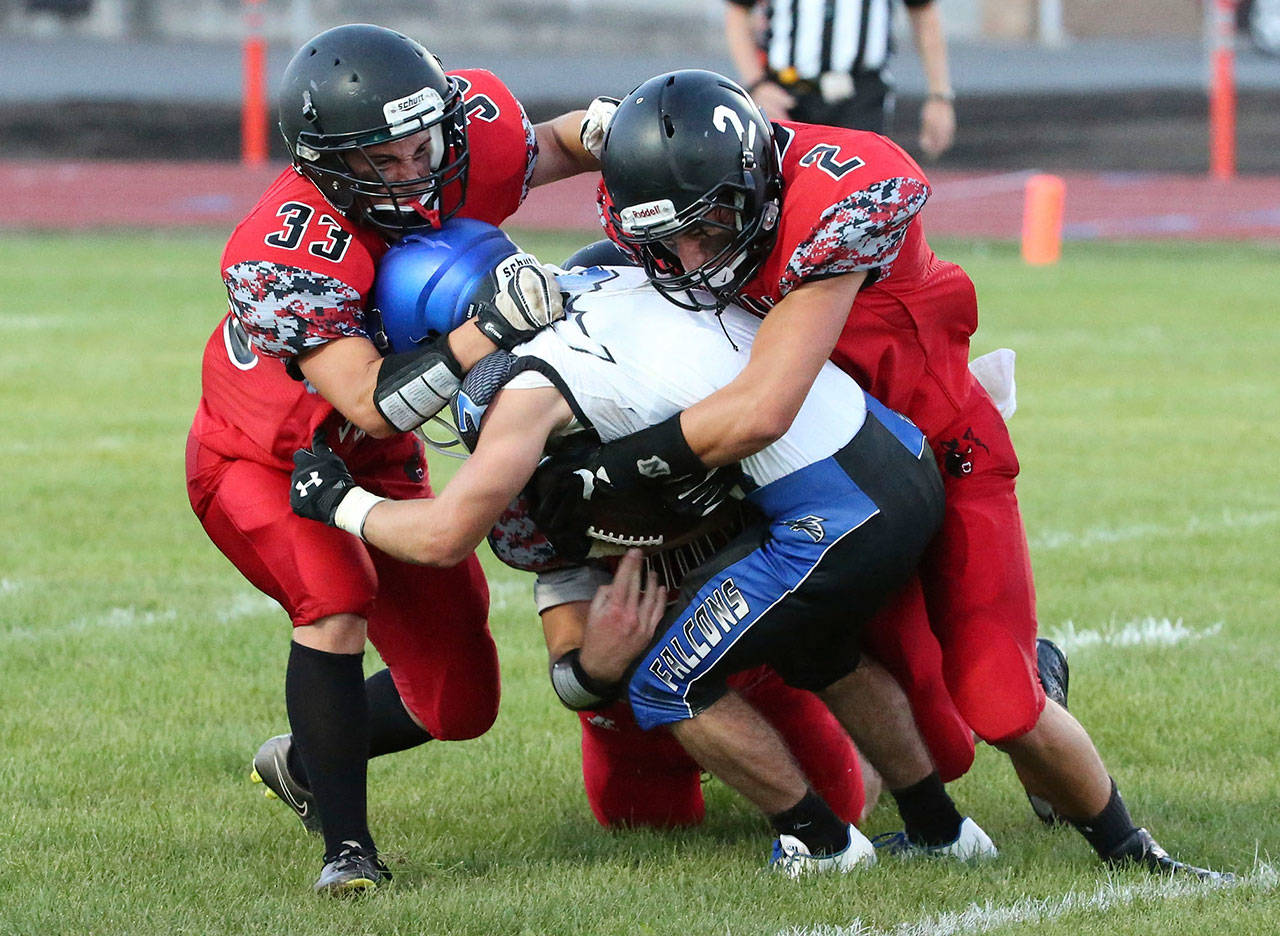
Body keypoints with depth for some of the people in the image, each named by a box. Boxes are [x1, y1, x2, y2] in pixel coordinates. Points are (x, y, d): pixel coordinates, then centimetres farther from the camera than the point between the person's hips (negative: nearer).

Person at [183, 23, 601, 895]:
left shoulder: (464, 151, -20)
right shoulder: (289, 253, -37)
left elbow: (553, 146, 4)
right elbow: (373, 404, -42)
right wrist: (494, 326, -49)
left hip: (375, 463, 6)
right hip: (259, 460, -6)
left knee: (460, 702, 5)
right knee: (337, 595, -34)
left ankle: (305, 761, 33)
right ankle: (346, 844, -23)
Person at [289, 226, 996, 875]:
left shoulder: (533, 382, -11)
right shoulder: (613, 276, 13)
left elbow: (444, 537, -9)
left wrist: (337, 501, 9)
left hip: (839, 519, -9)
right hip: (909, 466, 9)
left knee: (666, 684, 6)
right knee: (817, 652, 34)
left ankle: (823, 843, 17)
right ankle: (938, 827, 41)